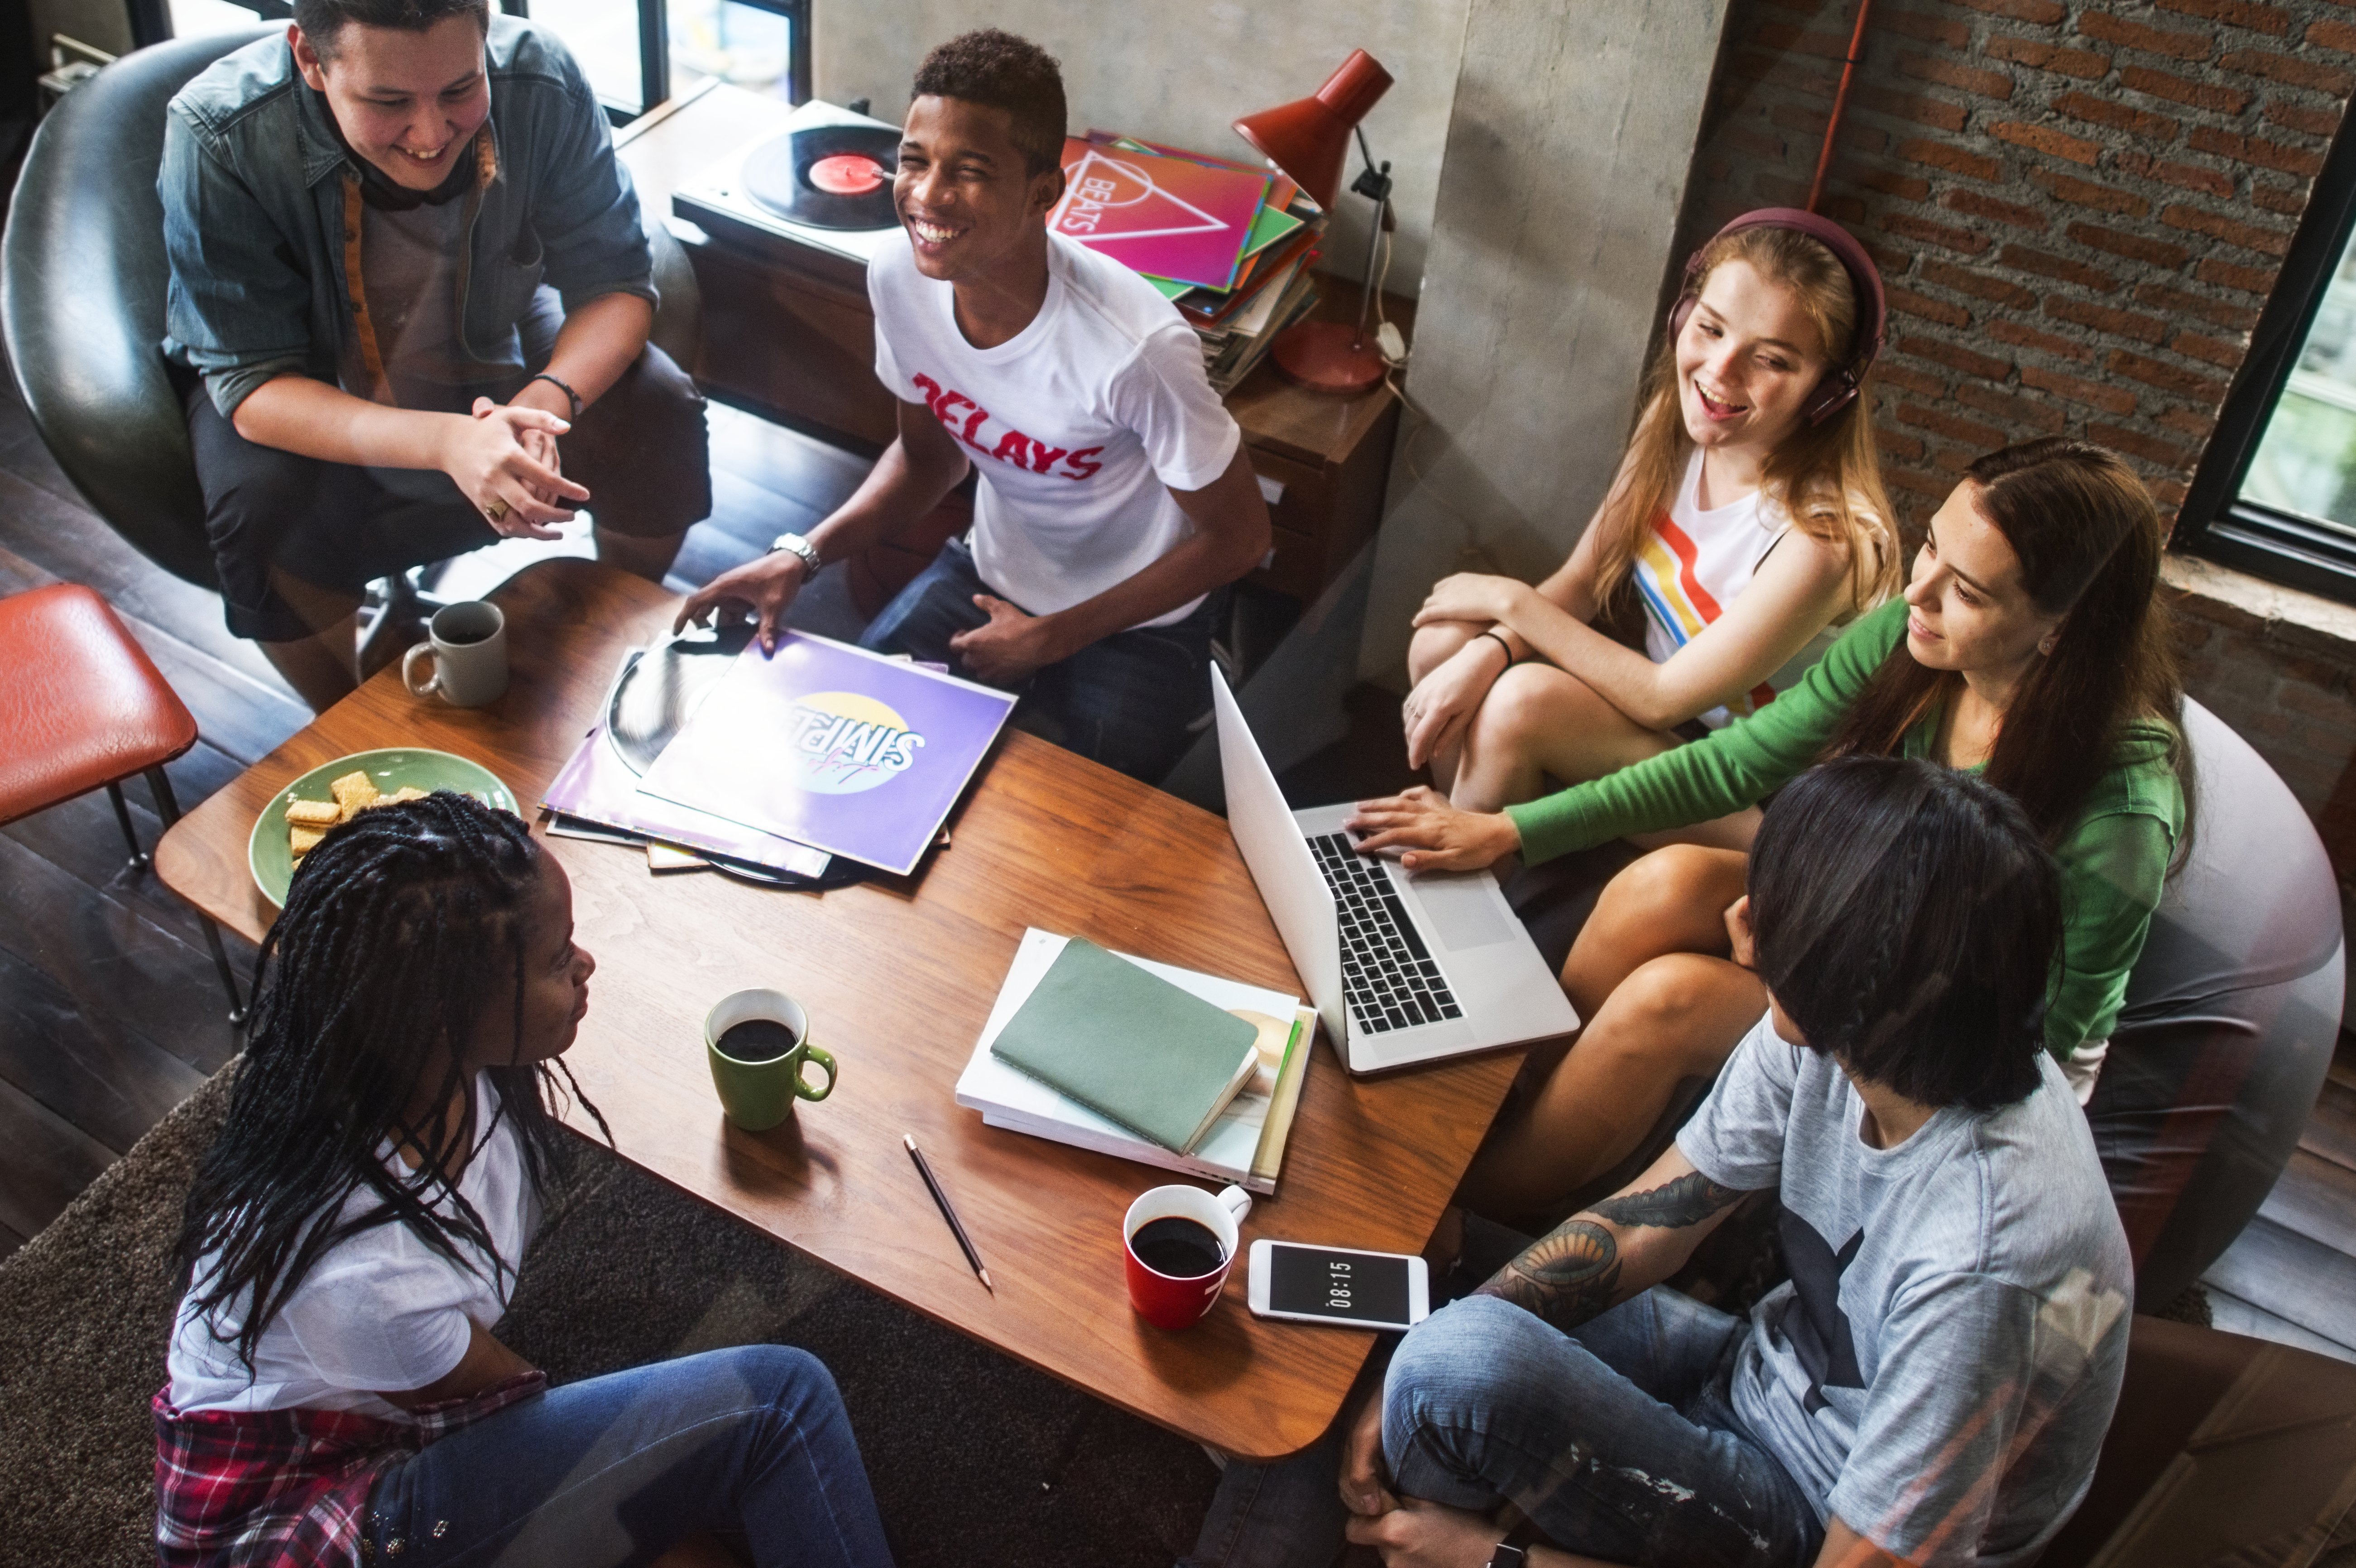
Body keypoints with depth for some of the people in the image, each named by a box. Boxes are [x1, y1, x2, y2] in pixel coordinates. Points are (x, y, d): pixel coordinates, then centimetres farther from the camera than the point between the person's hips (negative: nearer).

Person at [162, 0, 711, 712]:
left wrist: (546, 401, -39)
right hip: (306, 391, -2)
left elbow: (615, 284, -17)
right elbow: (254, 385, -30)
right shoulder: (219, 137, -31)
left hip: (496, 349, 2)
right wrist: (447, 442, -48)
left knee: (661, 423, -20)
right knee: (267, 515, -31)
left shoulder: (541, 82, -26)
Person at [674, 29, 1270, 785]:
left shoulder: (1135, 346, -33)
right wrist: (801, 557, -11)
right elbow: (928, 453, 5)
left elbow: (1238, 535, -17)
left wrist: (1052, 639, -12)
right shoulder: (900, 275, -15)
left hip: (1137, 621, -5)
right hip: (988, 574, 5)